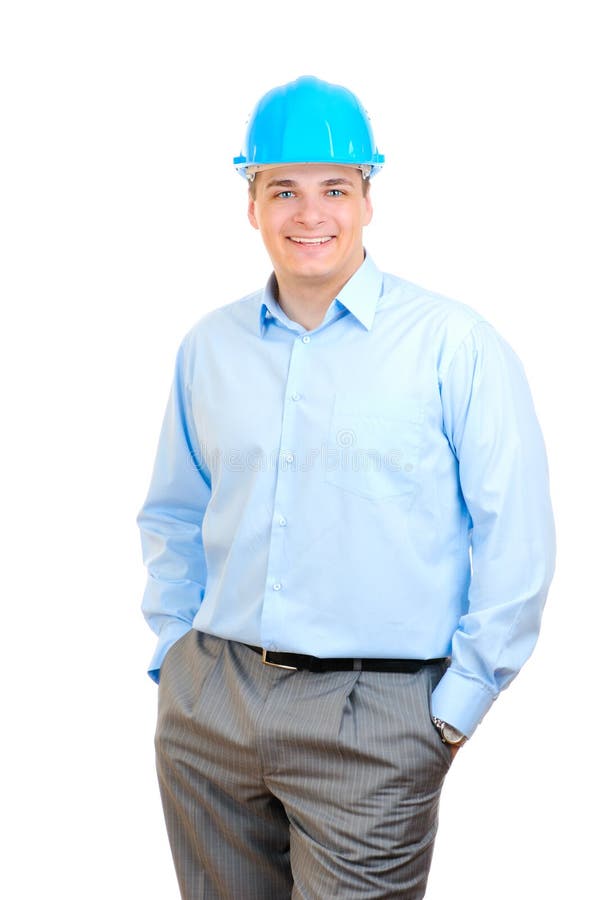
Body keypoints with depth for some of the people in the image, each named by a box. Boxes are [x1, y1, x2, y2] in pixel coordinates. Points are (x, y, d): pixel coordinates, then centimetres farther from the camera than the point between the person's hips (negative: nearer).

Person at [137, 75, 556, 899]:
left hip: (373, 716, -4)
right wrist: (173, 648, 10)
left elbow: (516, 538, -8)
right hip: (207, 705, 5)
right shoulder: (208, 348, 7)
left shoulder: (455, 346, -6)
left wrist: (460, 701, -8)